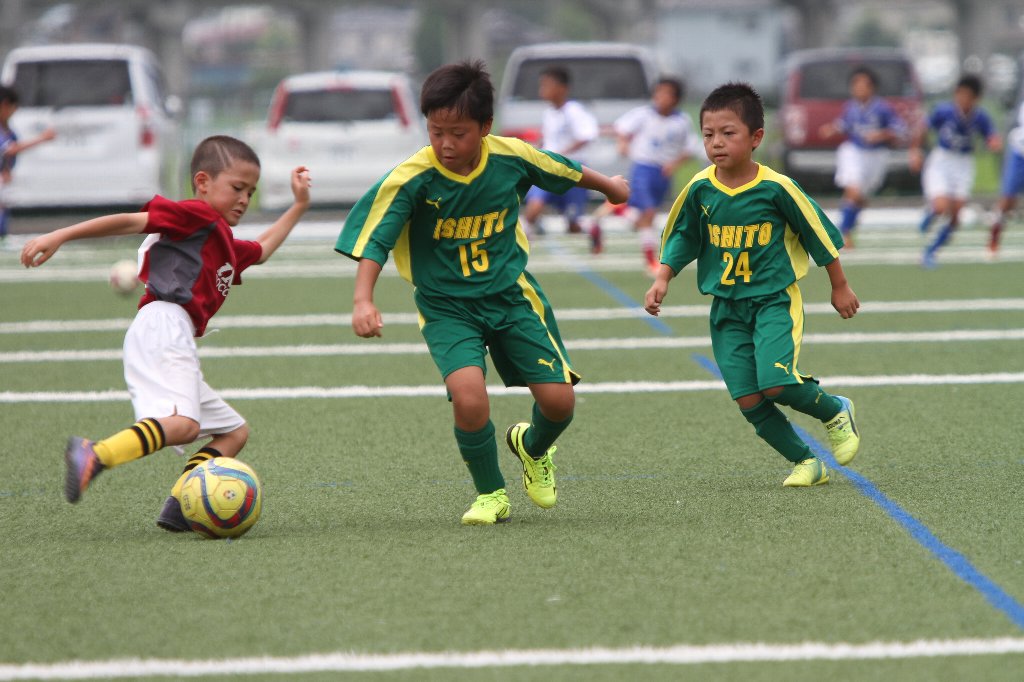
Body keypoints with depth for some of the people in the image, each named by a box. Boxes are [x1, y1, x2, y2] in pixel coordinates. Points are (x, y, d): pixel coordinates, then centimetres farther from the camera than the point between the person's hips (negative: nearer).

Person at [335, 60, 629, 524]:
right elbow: (374, 240, -20)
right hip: (446, 307, -3)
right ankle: (491, 495, 0)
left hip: (511, 294, 3)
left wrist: (610, 187, 28)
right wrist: (362, 301, -34)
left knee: (558, 399, -5)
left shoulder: (512, 157, -11)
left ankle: (532, 447, 34)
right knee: (468, 395, -26)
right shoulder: (411, 179, -20)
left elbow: (566, 171, 9)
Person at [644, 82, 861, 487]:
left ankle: (835, 412, 8)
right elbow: (682, 237, 14)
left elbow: (819, 232, -2)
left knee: (776, 383, -22)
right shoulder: (700, 189, -4)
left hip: (775, 300, -4)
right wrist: (663, 279, 2)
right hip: (727, 308, 4)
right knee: (748, 400, -5)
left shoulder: (776, 188, -14)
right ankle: (805, 464, 11)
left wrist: (840, 287, 6)